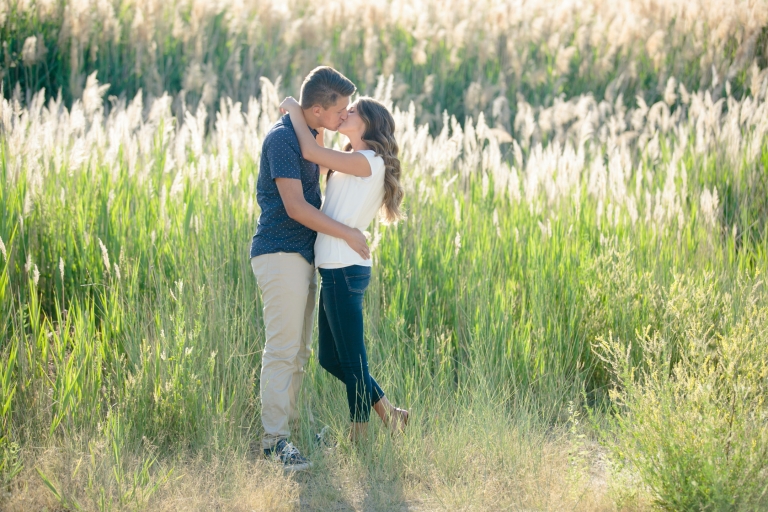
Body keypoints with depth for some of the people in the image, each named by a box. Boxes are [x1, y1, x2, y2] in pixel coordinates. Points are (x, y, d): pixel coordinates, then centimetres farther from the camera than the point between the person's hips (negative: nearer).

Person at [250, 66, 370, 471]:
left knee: (298, 350, 9)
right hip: (280, 253, -10)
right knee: (282, 350, -12)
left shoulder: (308, 136, 15)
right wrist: (348, 234, -15)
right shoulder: (282, 138, -15)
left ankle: (285, 426, 13)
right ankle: (275, 439, -12)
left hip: (301, 255, 10)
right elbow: (295, 206, -20)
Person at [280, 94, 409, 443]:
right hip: (335, 270, 10)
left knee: (351, 360, -1)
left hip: (345, 271, -10)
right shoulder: (351, 164, 18)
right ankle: (389, 414, 22)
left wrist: (295, 110, -3)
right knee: (330, 358, 15)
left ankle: (359, 439, 8)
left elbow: (310, 152, -16)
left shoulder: (369, 162, -10)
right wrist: (297, 116, 9)